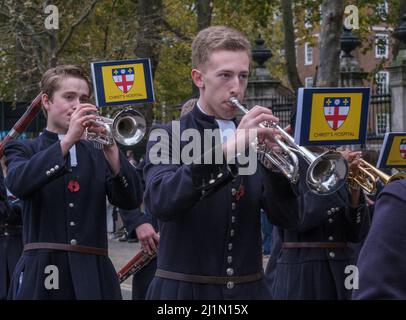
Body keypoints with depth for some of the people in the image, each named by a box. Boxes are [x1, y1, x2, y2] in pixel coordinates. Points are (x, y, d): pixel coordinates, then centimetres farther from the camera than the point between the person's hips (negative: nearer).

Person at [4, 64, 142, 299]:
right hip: (42, 273, -2)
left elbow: (131, 200, 1)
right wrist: (68, 140, -20)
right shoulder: (24, 150, 9)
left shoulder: (98, 153, 16)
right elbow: (18, 183, -15)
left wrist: (111, 150, -13)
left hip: (94, 274, 2)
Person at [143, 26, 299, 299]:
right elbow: (160, 201, -22)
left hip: (249, 290, 3)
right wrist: (227, 149, -30)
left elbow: (285, 217, 0)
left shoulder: (253, 139, 7)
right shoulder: (167, 137, -3)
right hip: (183, 290, -3)